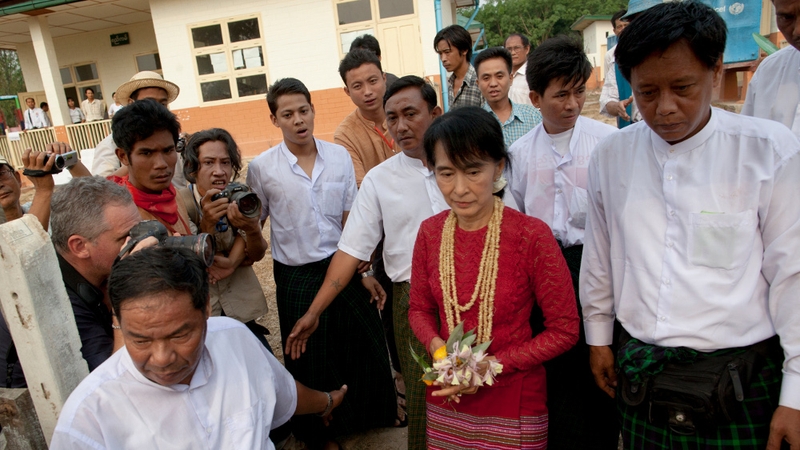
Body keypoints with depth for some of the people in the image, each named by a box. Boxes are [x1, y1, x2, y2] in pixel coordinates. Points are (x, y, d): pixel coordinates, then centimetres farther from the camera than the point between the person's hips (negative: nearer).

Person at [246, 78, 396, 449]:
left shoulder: (339, 156, -3)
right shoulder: (261, 168, -9)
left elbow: (351, 219, 1)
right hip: (297, 278, -2)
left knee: (361, 346, 16)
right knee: (309, 359, 14)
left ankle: (370, 412, 45)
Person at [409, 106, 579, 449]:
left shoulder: (532, 236, -17)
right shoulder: (430, 233, -5)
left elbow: (564, 330, -11)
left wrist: (492, 365, -17)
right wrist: (438, 346, -13)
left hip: (513, 402, -3)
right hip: (445, 400, 4)